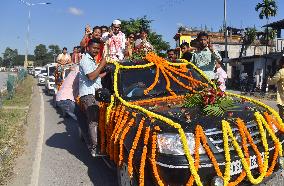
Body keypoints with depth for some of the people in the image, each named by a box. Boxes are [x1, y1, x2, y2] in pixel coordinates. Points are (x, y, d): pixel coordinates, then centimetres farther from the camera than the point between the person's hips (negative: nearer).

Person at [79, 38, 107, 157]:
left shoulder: (92, 60, 23)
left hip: (94, 93, 10)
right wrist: (101, 65, -13)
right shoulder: (85, 60, -9)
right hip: (88, 94, -10)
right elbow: (91, 76, -21)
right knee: (93, 121, -13)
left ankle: (93, 144, 20)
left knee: (93, 120, 11)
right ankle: (95, 148, -11)